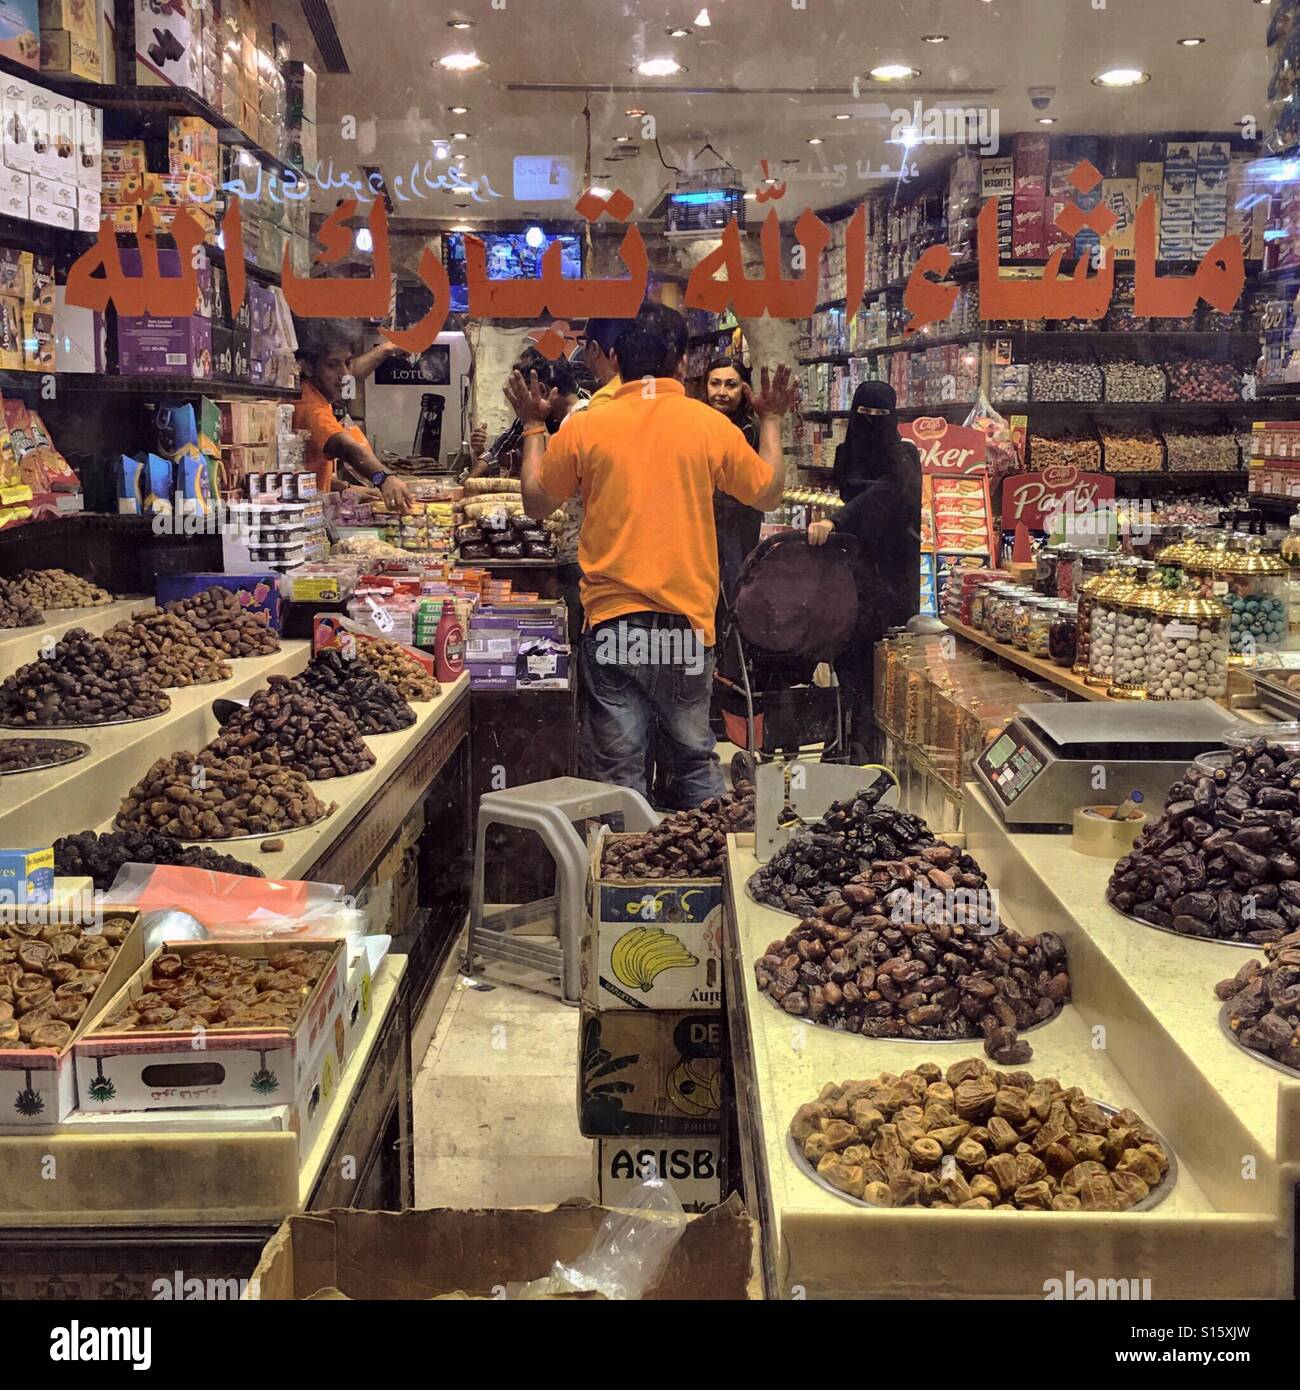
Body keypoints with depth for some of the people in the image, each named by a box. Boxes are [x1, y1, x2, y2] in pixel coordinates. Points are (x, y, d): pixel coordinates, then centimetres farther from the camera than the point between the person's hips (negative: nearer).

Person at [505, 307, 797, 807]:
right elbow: (768, 494, 12)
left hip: (611, 619, 0)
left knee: (616, 768, 5)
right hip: (686, 620, 1)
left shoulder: (584, 428, -2)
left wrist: (533, 426, 26)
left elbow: (536, 502, 12)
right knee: (693, 758, 13)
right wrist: (771, 420, 27)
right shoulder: (710, 425, -1)